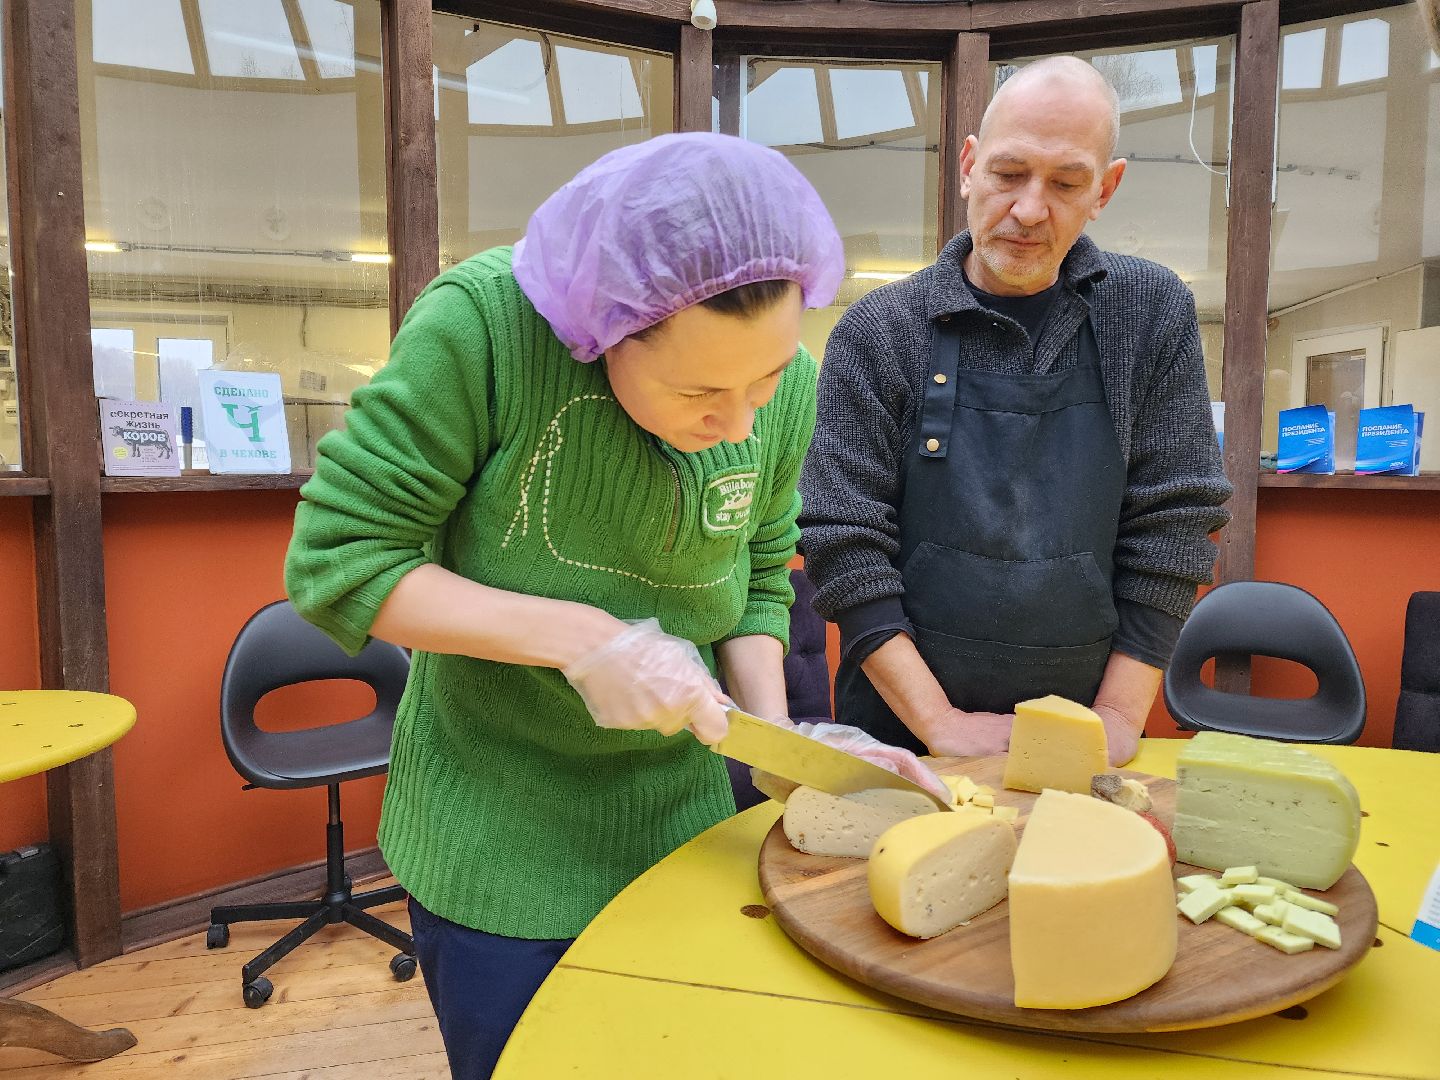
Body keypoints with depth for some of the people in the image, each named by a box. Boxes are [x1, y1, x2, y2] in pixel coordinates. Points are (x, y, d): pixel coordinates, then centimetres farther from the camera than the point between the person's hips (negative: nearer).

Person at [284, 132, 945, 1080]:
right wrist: (581, 637, -28)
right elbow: (337, 560, -20)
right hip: (494, 834, -3)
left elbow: (757, 578, 3)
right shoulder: (484, 324, -24)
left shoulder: (790, 386, -9)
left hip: (678, 817, 4)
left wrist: (775, 729, -13)